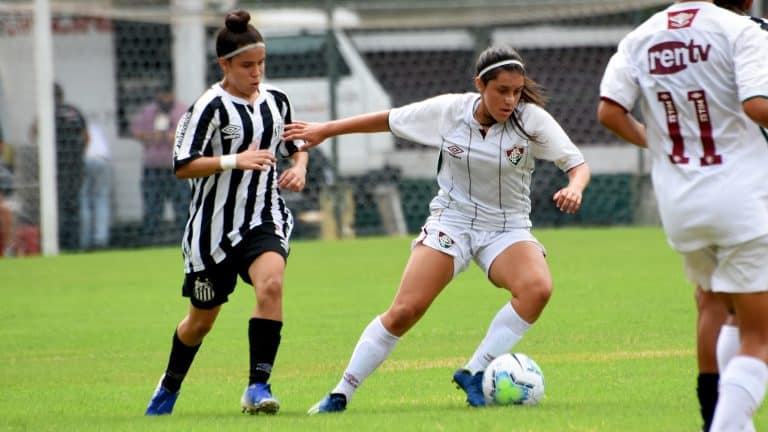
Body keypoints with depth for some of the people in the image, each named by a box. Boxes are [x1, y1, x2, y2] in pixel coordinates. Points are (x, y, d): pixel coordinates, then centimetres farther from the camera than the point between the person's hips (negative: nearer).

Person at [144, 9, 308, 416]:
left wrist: (299, 167, 1)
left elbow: (295, 144, 23)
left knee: (271, 284, -27)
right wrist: (235, 160, -28)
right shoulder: (210, 107, -13)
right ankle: (170, 385, 39)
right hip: (214, 226, -3)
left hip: (265, 218, 3)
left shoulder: (276, 100, 5)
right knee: (202, 319, 11)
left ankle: (258, 386, -24)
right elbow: (183, 166, -17)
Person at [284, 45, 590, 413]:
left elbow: (577, 164, -9)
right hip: (452, 220, 0)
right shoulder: (449, 110, -9)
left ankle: (474, 373, -21)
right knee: (404, 311, -16)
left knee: (538, 288, -31)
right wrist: (325, 130, 12)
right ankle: (340, 394, -3)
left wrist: (574, 188, -33)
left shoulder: (532, 119, -12)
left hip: (507, 228, 0)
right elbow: (390, 120, 6)